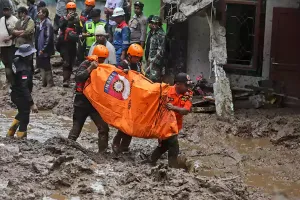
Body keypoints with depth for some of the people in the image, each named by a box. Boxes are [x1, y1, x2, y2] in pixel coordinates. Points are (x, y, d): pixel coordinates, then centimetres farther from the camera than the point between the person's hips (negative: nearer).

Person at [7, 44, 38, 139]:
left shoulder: (18, 62, -1)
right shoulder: (23, 69, -31)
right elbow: (24, 88, -33)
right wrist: (31, 103, -32)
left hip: (16, 94, 10)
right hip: (21, 96, -10)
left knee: (22, 113, 30)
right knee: (24, 119, 4)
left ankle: (10, 134, 40)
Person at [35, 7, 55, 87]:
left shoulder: (48, 23, -16)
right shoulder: (41, 23, 11)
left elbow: (48, 38, -20)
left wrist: (43, 49, -20)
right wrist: (37, 48, 13)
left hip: (45, 50, -9)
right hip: (40, 49, 9)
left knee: (46, 67, -2)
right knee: (42, 66, 13)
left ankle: (50, 83, 7)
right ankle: (44, 83, 22)